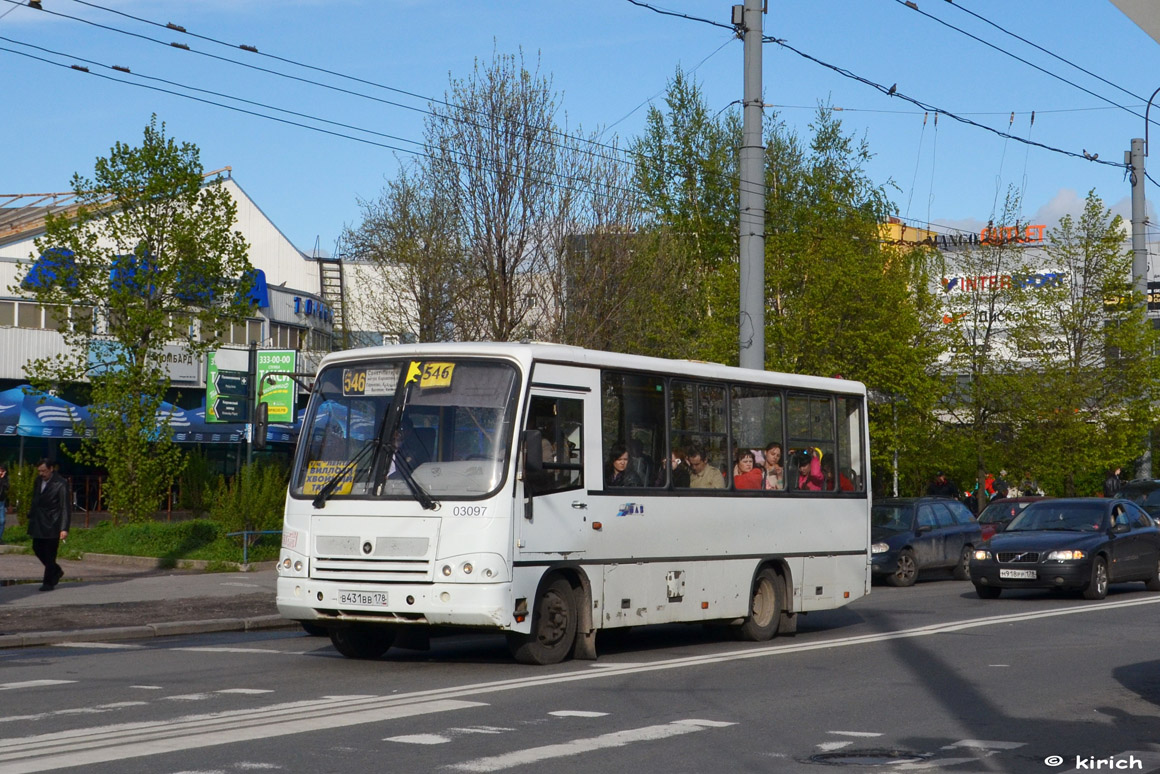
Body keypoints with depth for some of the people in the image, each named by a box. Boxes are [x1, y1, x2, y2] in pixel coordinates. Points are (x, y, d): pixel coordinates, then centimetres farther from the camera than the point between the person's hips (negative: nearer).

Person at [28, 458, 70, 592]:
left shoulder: (61, 484, -15)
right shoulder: (38, 481, 7)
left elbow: (65, 507, -16)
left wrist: (64, 528, -20)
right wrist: (30, 516, 15)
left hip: (52, 524, -7)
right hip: (38, 523, 7)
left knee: (50, 554, -3)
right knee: (37, 549, 11)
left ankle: (49, 583, 7)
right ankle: (56, 571, 29)